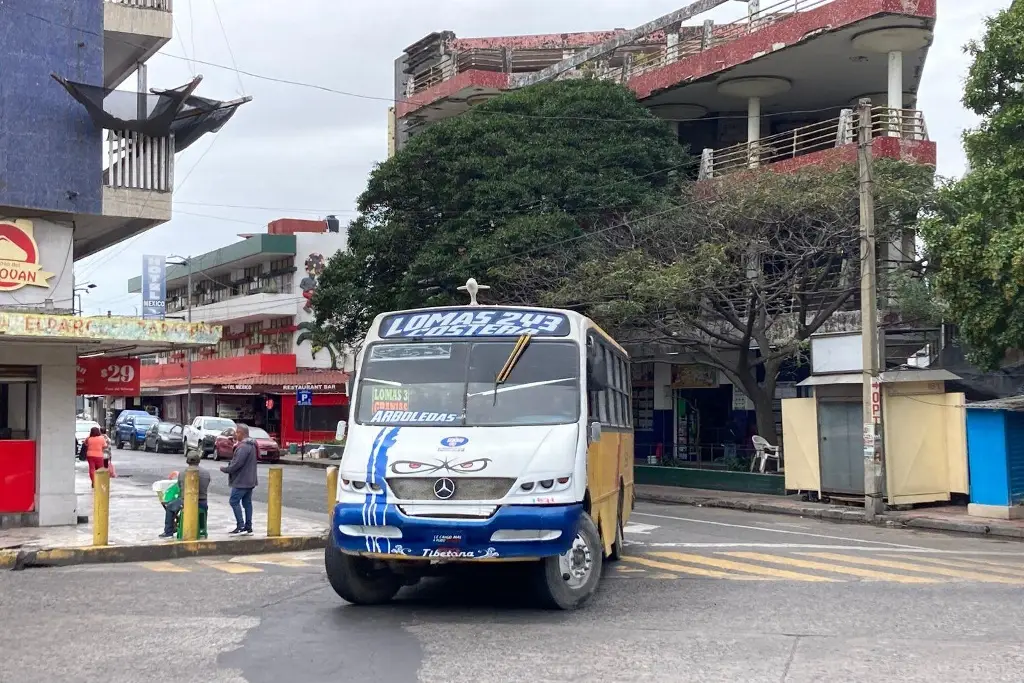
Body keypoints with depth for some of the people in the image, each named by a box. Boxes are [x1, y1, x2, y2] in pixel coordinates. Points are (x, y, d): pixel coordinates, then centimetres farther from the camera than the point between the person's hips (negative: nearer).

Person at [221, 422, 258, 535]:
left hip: (241, 481, -10)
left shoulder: (243, 447, -19)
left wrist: (224, 469, -9)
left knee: (234, 501, -5)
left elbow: (237, 464, -23)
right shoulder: (251, 445, 14)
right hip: (249, 481, 10)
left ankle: (241, 526, -8)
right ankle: (248, 527, 13)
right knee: (247, 502, 11)